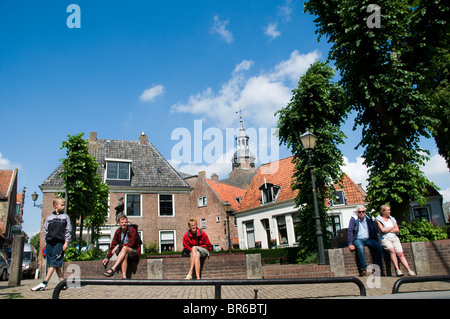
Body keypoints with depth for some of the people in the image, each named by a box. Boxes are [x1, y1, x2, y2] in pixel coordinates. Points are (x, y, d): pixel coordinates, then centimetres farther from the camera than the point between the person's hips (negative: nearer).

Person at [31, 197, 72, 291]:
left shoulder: (65, 217, 8)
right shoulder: (49, 218, 14)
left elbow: (68, 230, 4)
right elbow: (45, 231, 16)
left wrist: (66, 242, -4)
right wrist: (46, 243, 10)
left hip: (59, 243, -3)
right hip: (50, 243, 4)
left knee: (54, 264, -9)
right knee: (56, 265, 4)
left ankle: (44, 284, -9)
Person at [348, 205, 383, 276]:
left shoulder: (369, 219, 11)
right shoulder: (353, 219, 1)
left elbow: (375, 230, 15)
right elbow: (350, 232, -5)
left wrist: (377, 241, 3)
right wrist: (350, 244, -14)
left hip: (368, 239, 4)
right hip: (358, 239, -3)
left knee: (379, 246, -23)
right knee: (360, 247, -35)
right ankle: (363, 268, -32)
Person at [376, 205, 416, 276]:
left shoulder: (392, 219, 19)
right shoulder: (379, 220, 5)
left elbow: (397, 230, 7)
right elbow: (383, 230, -8)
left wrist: (387, 230, -2)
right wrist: (392, 227, 5)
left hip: (394, 238, 4)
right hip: (385, 239, -4)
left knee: (400, 253, -16)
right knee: (392, 250, -30)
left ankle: (409, 270, -20)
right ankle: (397, 270, -32)